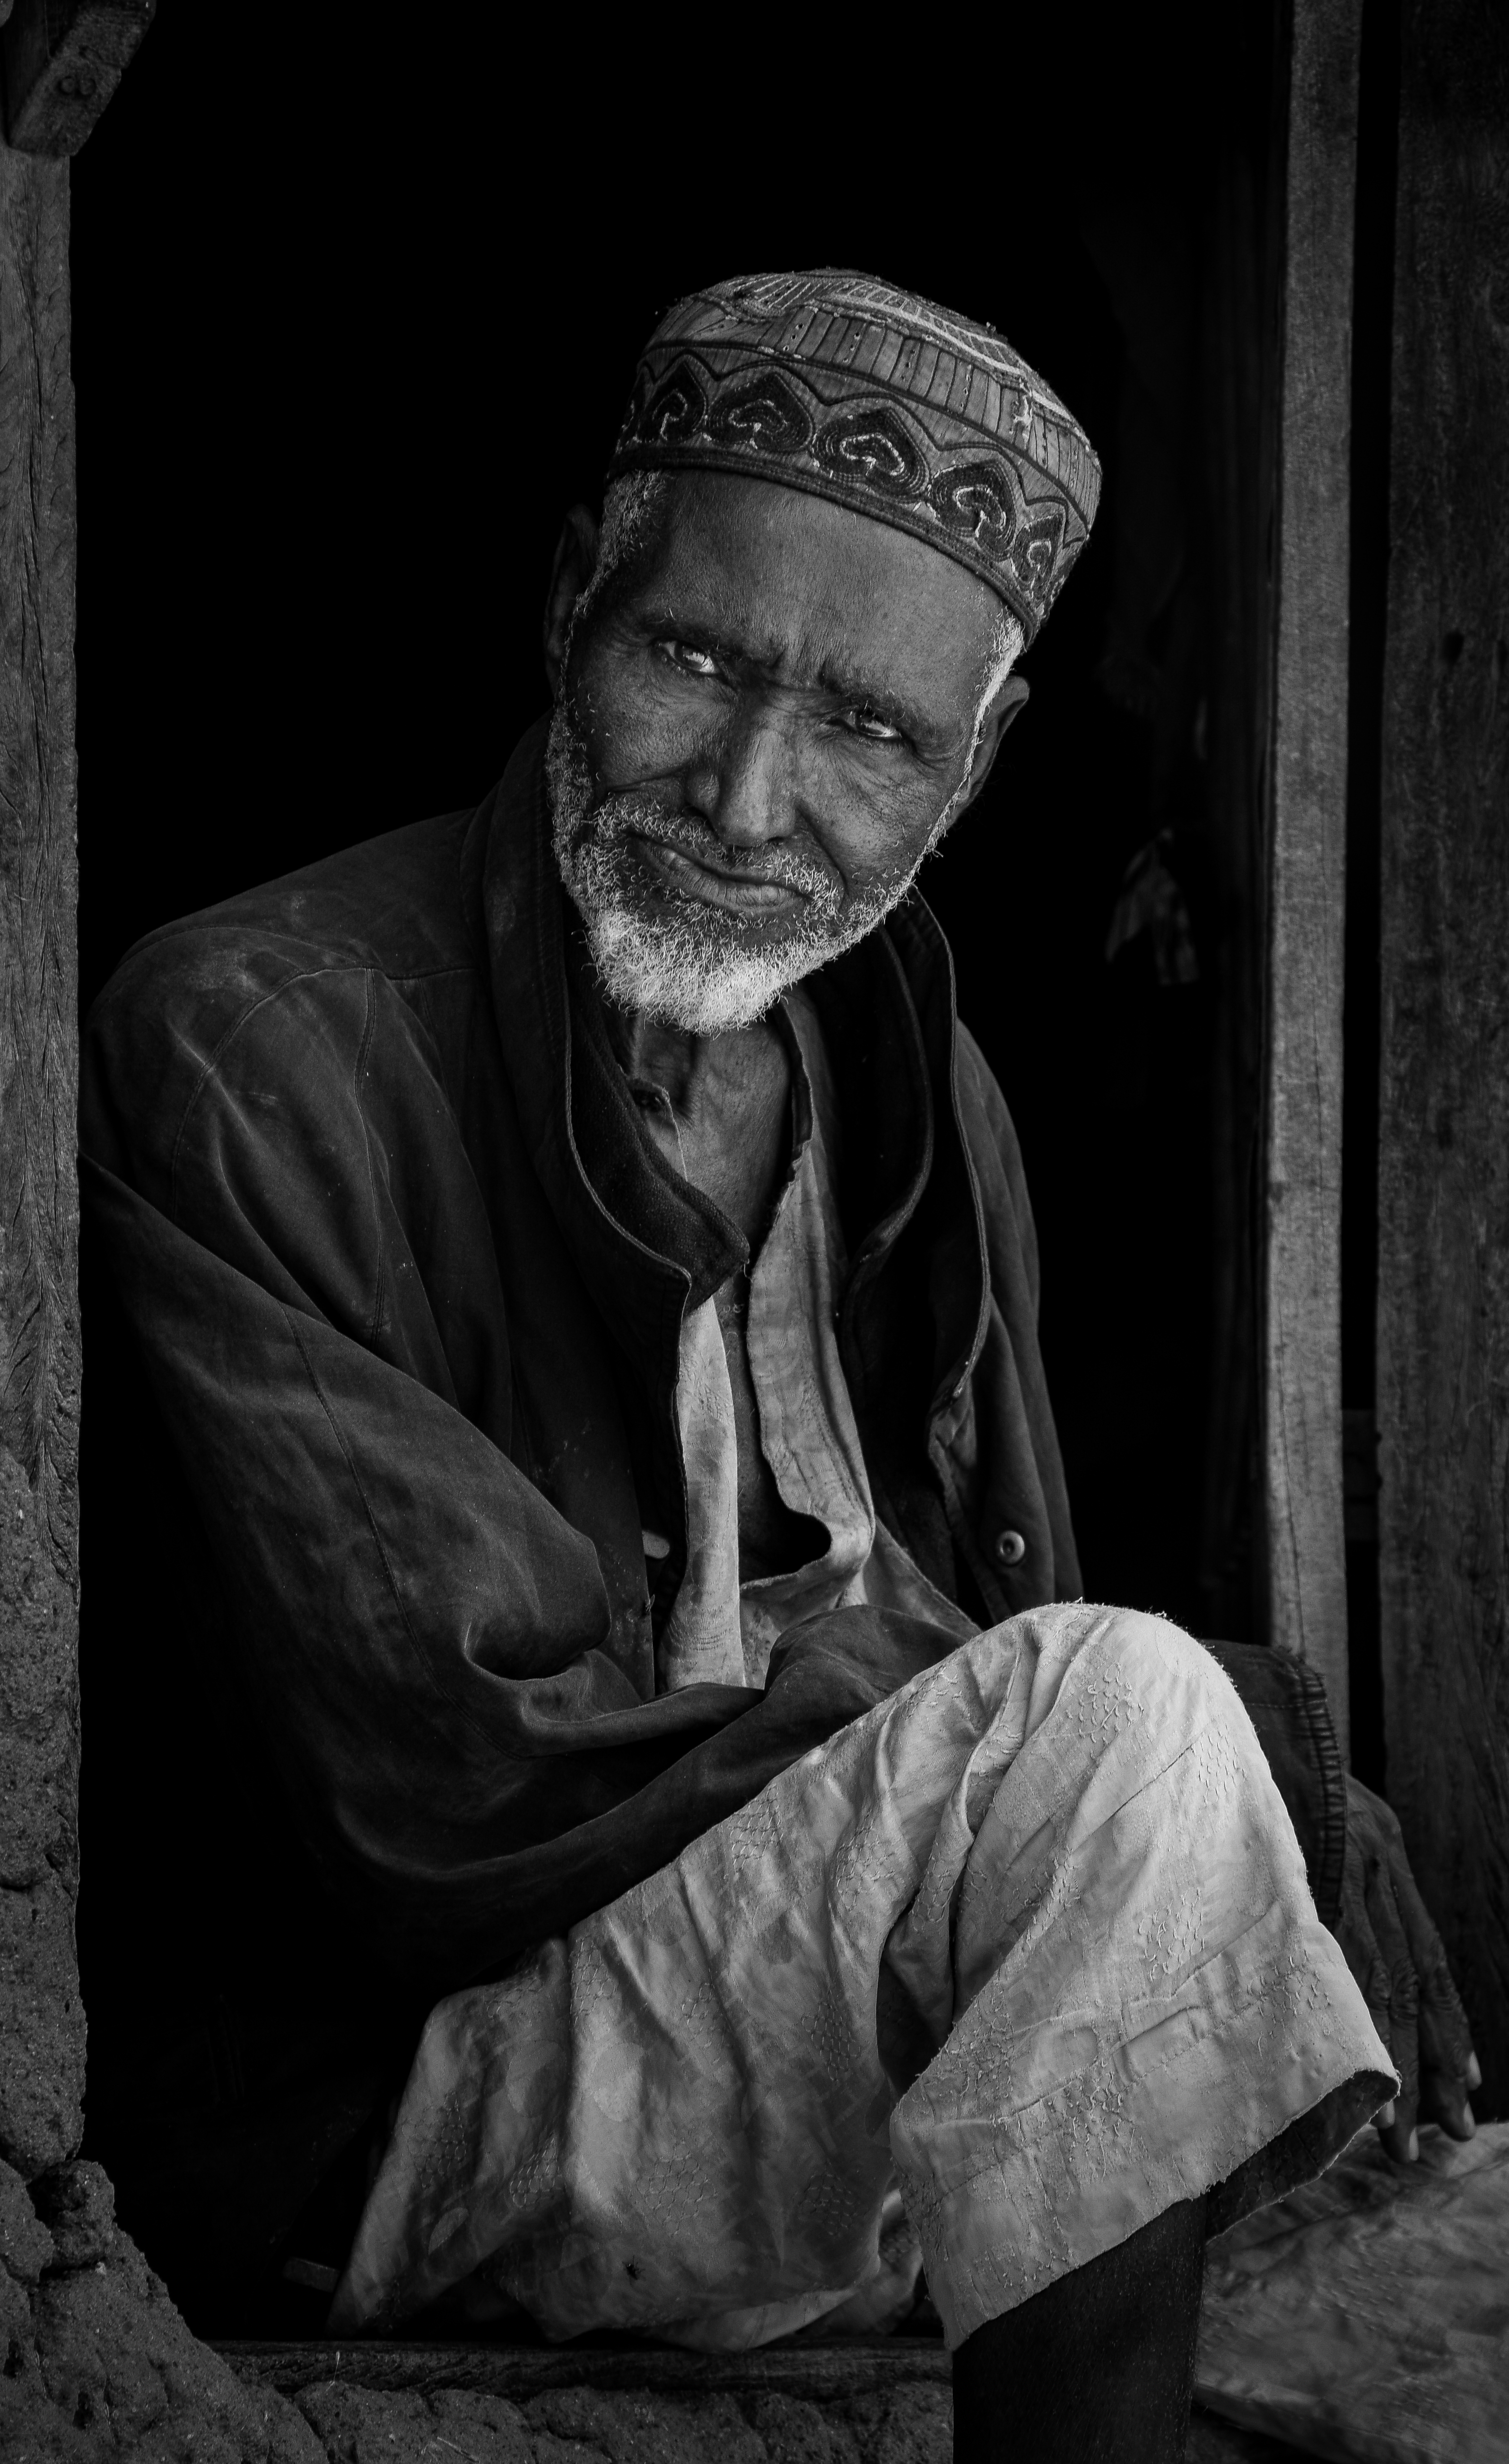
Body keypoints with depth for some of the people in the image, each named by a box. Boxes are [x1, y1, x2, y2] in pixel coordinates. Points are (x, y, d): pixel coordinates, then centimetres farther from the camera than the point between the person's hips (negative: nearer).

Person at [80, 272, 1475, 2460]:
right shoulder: (241, 1050, -15)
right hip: (417, 2083, -7)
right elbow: (449, 1786, -20)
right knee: (1125, 1707, -27)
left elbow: (1010, 1622, 10)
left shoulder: (924, 1089, 8)